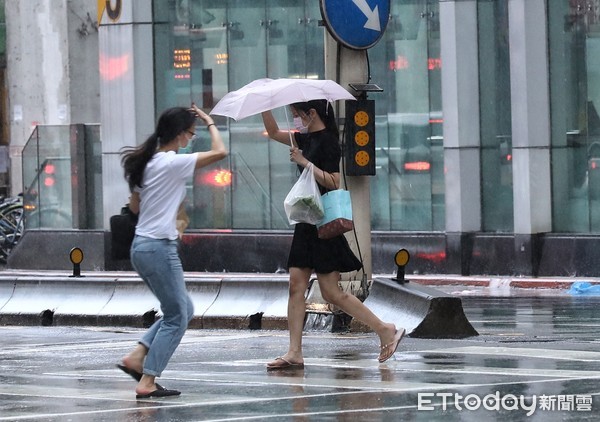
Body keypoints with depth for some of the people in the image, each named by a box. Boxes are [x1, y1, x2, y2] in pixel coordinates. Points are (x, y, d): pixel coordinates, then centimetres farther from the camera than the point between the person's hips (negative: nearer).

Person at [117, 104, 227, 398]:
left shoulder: (147, 162, 11)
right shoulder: (173, 163, -14)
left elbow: (134, 206, 19)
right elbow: (220, 152, -16)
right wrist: (211, 123, -1)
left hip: (141, 246, 9)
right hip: (160, 247, -9)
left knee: (183, 309, 19)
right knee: (177, 317, 1)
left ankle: (136, 357, 11)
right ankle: (147, 382, -2)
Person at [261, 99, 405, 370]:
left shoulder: (327, 142, -13)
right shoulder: (307, 139, 12)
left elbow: (333, 182, -21)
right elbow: (273, 132, 23)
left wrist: (304, 162, -23)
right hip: (307, 222, 9)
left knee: (331, 292, -8)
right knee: (296, 286, 3)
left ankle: (385, 330, 1)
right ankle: (295, 353, 3)